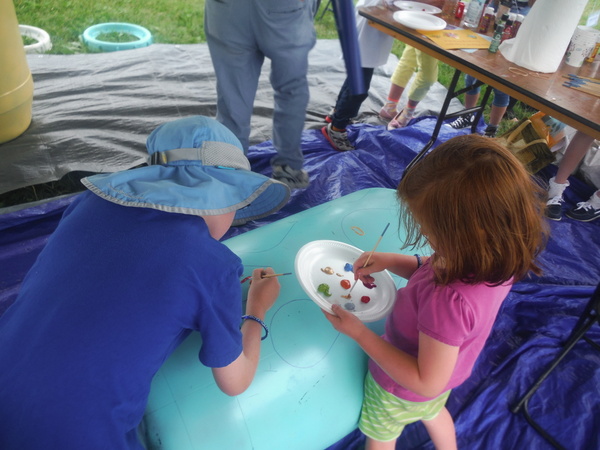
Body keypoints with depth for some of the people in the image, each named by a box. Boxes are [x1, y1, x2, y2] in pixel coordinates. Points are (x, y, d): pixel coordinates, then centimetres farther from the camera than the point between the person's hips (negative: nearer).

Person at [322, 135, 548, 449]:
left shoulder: (449, 301, -49)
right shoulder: (494, 258, -25)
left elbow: (427, 383, -35)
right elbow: (435, 270, -4)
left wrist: (359, 332, -33)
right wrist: (391, 261, -18)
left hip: (402, 389, -6)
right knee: (434, 412, 41)